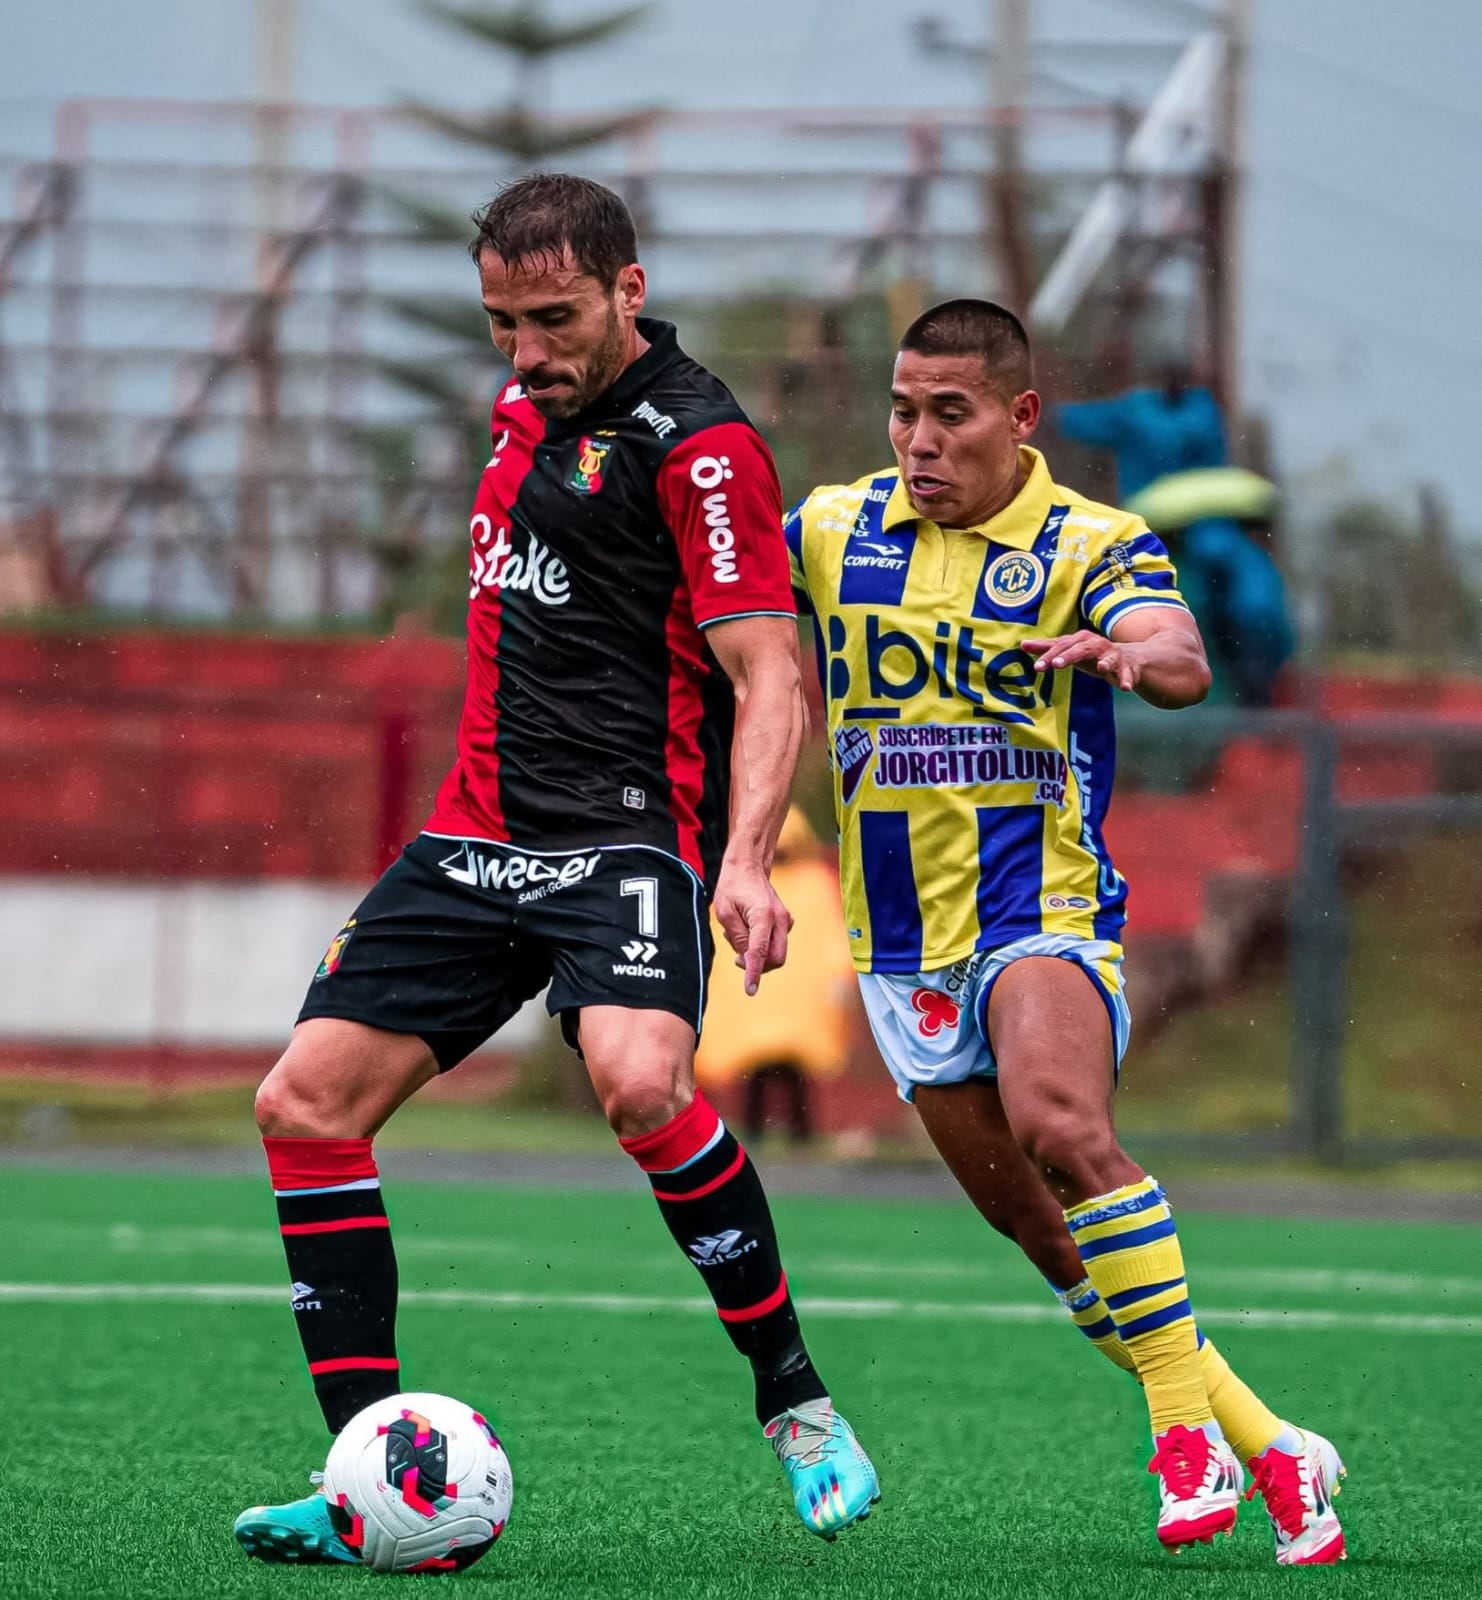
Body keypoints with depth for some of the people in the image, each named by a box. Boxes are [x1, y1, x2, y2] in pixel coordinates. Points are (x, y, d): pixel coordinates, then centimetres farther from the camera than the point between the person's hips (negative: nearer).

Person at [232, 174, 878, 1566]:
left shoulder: (698, 442, -10)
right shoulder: (527, 406, 15)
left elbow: (767, 676, -16)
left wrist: (746, 861, -29)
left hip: (627, 837, -8)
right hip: (475, 843, 8)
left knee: (641, 1085, -34)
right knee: (304, 1106, -5)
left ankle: (793, 1398, -14)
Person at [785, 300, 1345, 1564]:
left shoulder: (1094, 544, -6)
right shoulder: (831, 530, 6)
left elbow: (1183, 664, -23)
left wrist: (1130, 656, -46)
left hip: (1043, 902, -5)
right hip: (900, 931, 5)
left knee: (1058, 1126, -31)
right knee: (1038, 1227, 3)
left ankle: (1190, 1428, -24)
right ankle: (1268, 1452, 14)